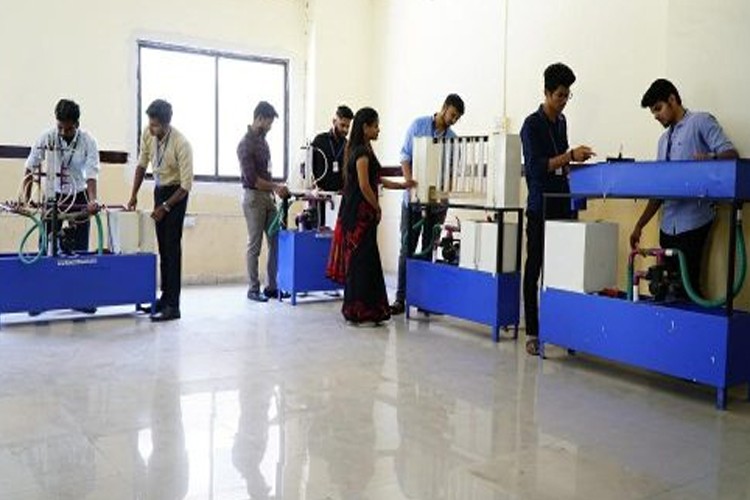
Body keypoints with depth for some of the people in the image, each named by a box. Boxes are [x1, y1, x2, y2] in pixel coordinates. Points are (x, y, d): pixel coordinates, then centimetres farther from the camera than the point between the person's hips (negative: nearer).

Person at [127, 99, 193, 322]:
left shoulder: (181, 144, -27)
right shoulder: (148, 134, -9)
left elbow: (186, 185, -23)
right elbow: (142, 164, 7)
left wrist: (165, 207, -21)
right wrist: (134, 195, 5)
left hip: (176, 193, -6)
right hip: (159, 188, 6)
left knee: (172, 247, -11)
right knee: (162, 246, 10)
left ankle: (172, 305, -9)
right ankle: (165, 297, 20)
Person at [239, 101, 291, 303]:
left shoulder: (263, 140, 13)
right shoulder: (246, 144, -13)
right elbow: (251, 178, -18)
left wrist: (275, 190, 12)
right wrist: (275, 186, -14)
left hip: (267, 196, 8)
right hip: (253, 197, -8)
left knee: (276, 242, 7)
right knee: (254, 245, -1)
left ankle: (272, 286, 14)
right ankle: (253, 289, 8)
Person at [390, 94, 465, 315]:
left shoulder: (453, 139, 7)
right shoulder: (418, 125, 2)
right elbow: (405, 156, 0)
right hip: (413, 197, -2)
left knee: (429, 249, 7)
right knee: (407, 247, -2)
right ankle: (400, 298, 2)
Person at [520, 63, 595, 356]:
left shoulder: (561, 121, 16)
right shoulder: (532, 124, -6)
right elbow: (536, 166, -16)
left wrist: (574, 161, 7)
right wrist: (570, 156, -22)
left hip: (563, 205, 6)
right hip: (540, 207, -6)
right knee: (534, 269, -2)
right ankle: (532, 332, 3)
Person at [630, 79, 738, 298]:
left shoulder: (701, 122, 3)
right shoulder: (664, 139, 22)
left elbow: (731, 153, -9)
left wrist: (710, 158, -32)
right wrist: (640, 225, 15)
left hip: (693, 222, -7)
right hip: (668, 225, 7)